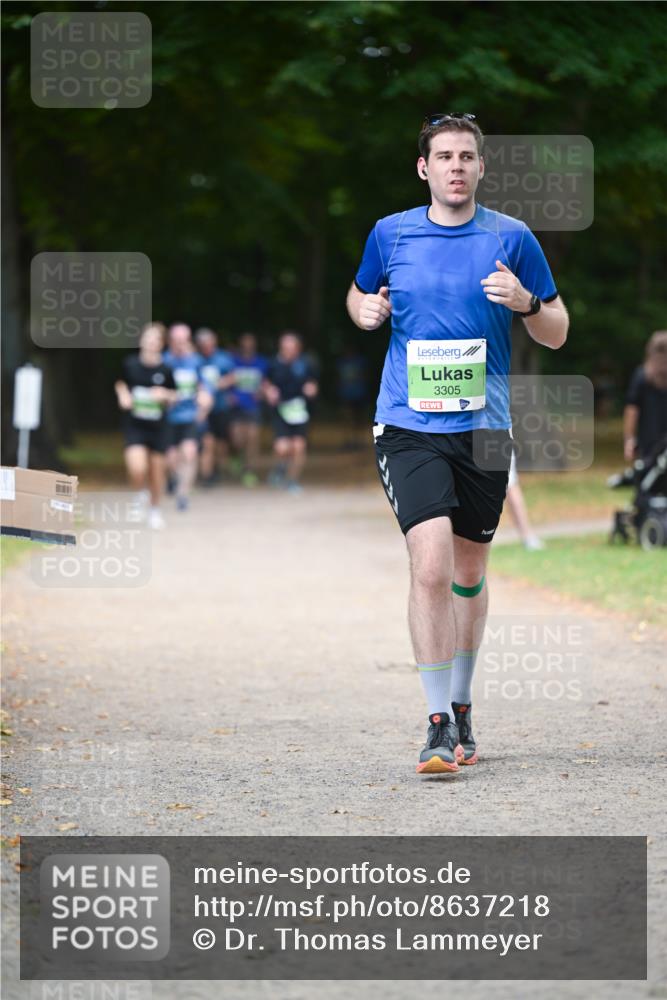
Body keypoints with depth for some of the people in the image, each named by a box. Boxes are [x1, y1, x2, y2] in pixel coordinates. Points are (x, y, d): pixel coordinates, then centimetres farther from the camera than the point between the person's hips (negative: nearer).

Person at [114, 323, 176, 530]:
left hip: (157, 426, 1)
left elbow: (173, 396, 6)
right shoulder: (130, 363, -6)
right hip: (134, 425, -1)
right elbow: (121, 383, 13)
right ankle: (140, 493, 16)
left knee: (157, 469, 11)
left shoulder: (165, 370, -6)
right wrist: (123, 395, -8)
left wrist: (164, 395, -16)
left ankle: (155, 510, 36)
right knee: (137, 469, -20)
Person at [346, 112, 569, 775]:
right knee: (431, 567, -16)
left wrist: (525, 302, -14)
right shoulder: (390, 234, 4)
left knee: (468, 572, 12)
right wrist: (364, 309, -1)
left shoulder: (511, 239, 2)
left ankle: (461, 706, 30)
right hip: (408, 428, -1)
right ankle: (440, 725, -12)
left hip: (483, 428, 1)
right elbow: (360, 295, 23)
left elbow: (557, 334, 7)